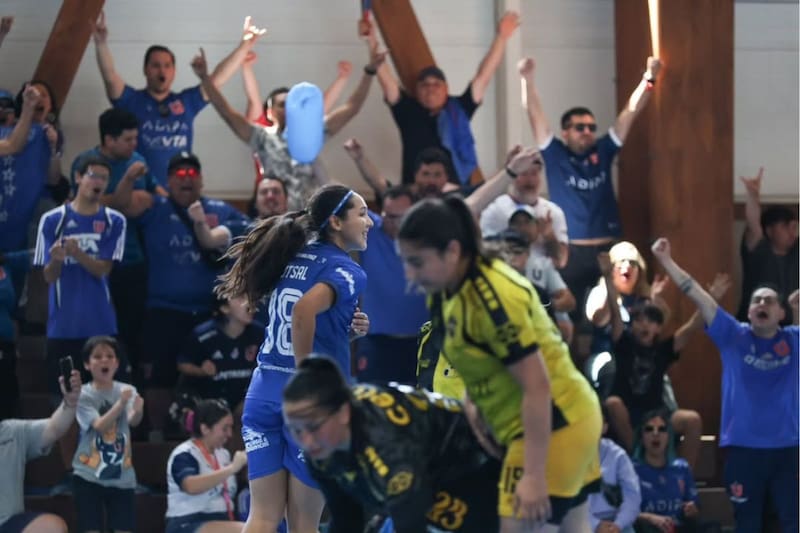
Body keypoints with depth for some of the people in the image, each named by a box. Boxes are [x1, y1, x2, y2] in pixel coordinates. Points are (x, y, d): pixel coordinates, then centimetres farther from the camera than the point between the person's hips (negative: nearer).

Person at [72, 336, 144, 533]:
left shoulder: (127, 390, 0)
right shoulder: (83, 395, -7)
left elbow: (133, 421, -20)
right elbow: (100, 426, -22)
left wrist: (138, 411, -44)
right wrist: (121, 403, -37)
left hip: (122, 476, 2)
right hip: (89, 475, -2)